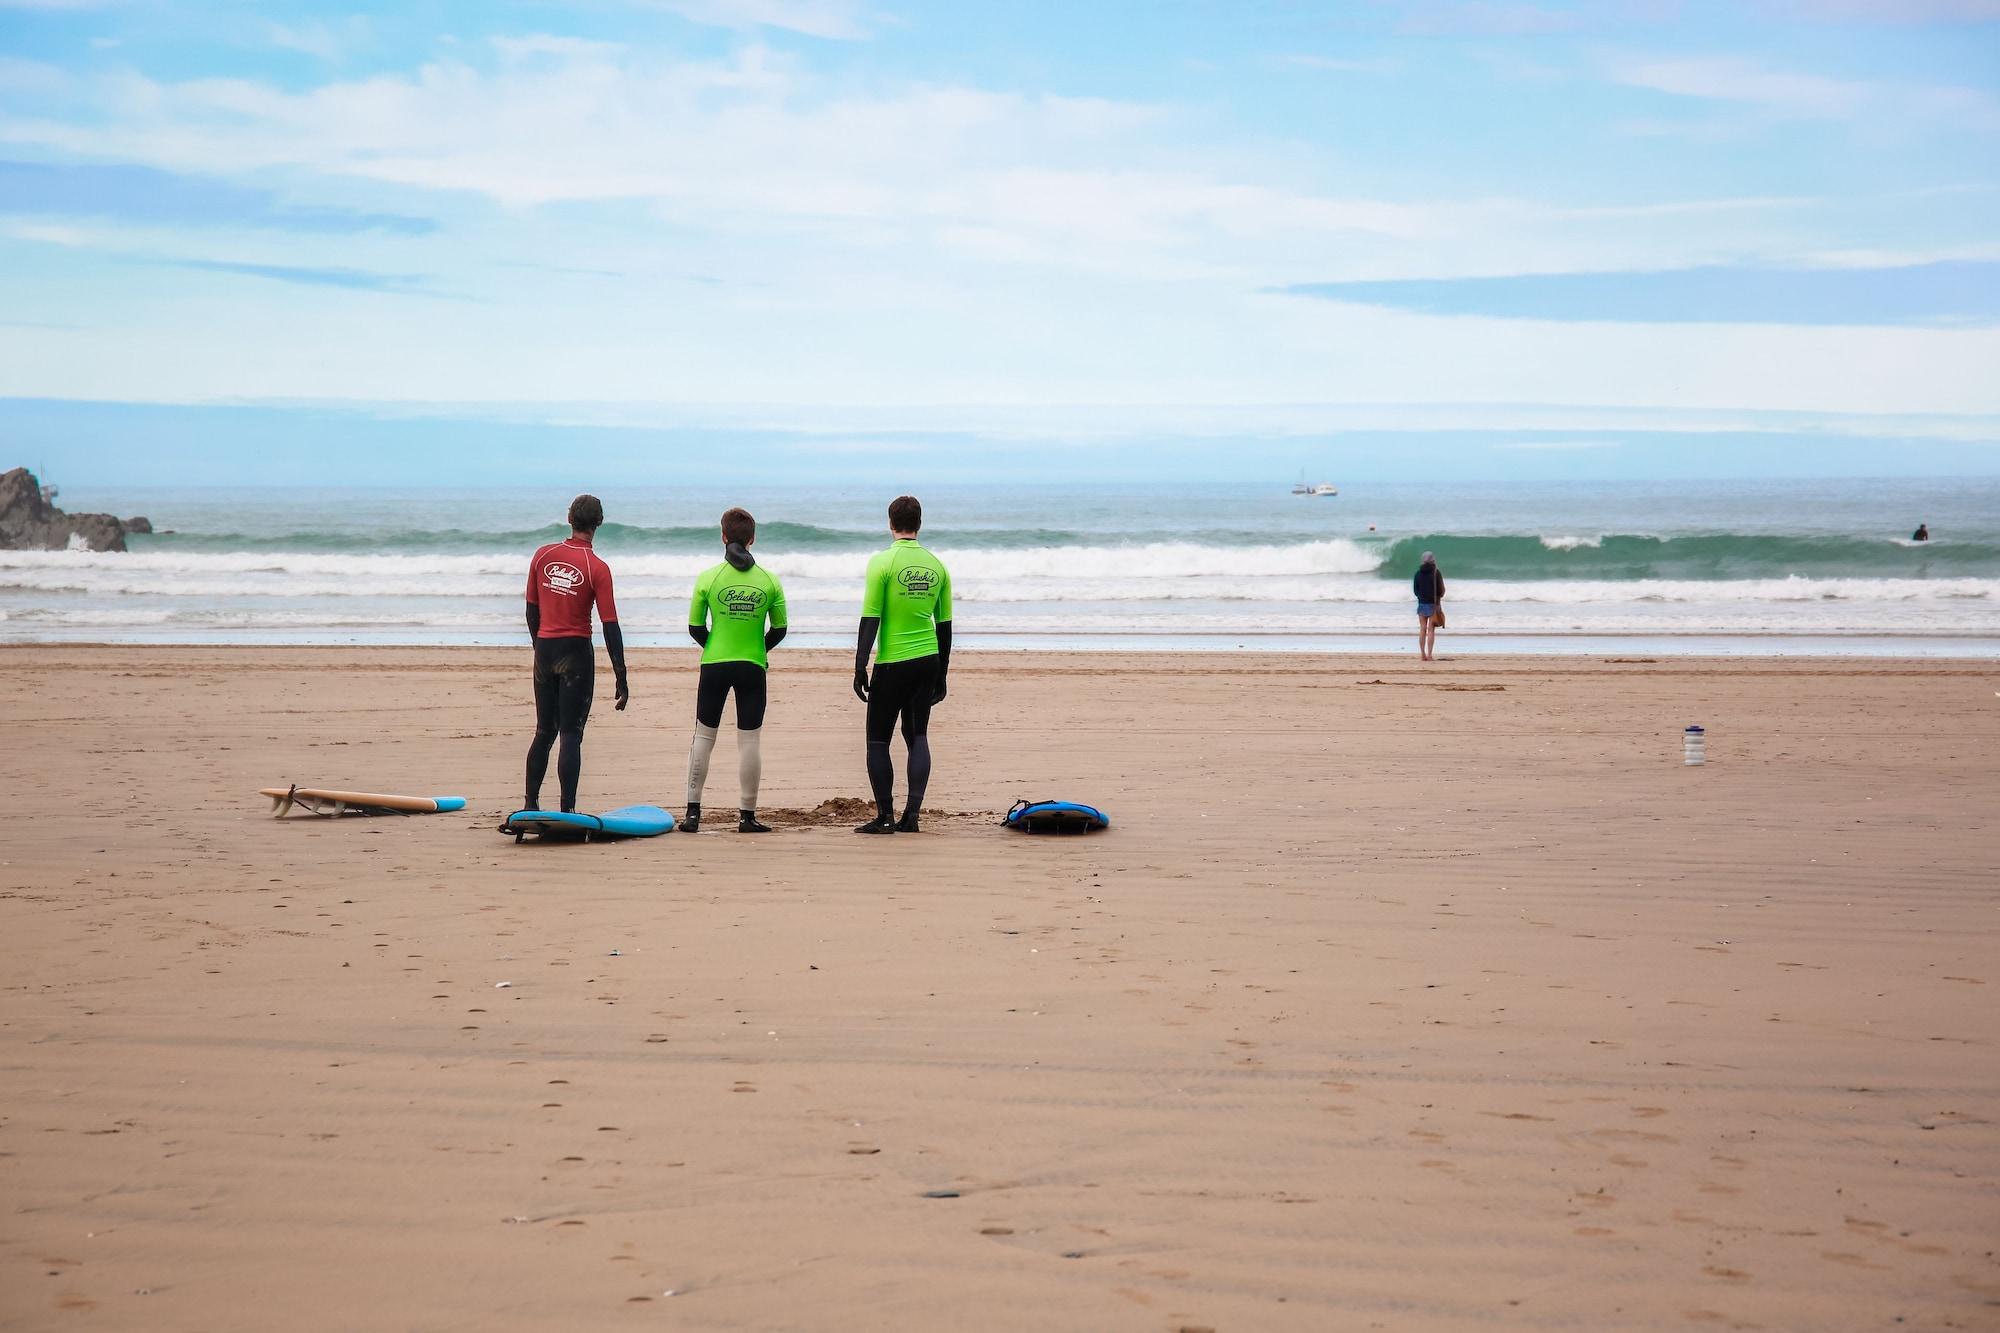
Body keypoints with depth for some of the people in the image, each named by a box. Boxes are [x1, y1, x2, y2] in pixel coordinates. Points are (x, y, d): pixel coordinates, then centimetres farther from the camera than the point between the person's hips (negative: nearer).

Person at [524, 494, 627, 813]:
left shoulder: (543, 556, 2)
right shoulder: (597, 568, -10)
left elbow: (532, 610, 9)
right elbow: (610, 626, -11)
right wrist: (621, 678, -9)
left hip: (544, 651, 4)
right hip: (576, 653, -4)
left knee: (544, 732, 15)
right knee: (571, 735, -2)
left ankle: (531, 805, 19)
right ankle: (567, 811, -5)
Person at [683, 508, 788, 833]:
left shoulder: (708, 578, -6)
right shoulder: (769, 581, -3)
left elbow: (695, 628, 0)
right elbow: (779, 629, 4)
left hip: (714, 666, 0)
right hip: (753, 668, 0)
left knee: (703, 736, 10)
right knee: (750, 741, 5)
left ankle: (693, 812, 8)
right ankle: (747, 816, 8)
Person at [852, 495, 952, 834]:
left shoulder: (882, 563, -8)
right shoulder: (937, 566, 7)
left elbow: (870, 620, -12)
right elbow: (944, 625, 11)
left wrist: (860, 667, -8)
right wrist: (941, 676, 18)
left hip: (893, 663, -5)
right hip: (928, 661, 5)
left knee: (878, 740, 5)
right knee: (918, 738, 11)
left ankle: (885, 816, 1)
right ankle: (911, 815, 4)